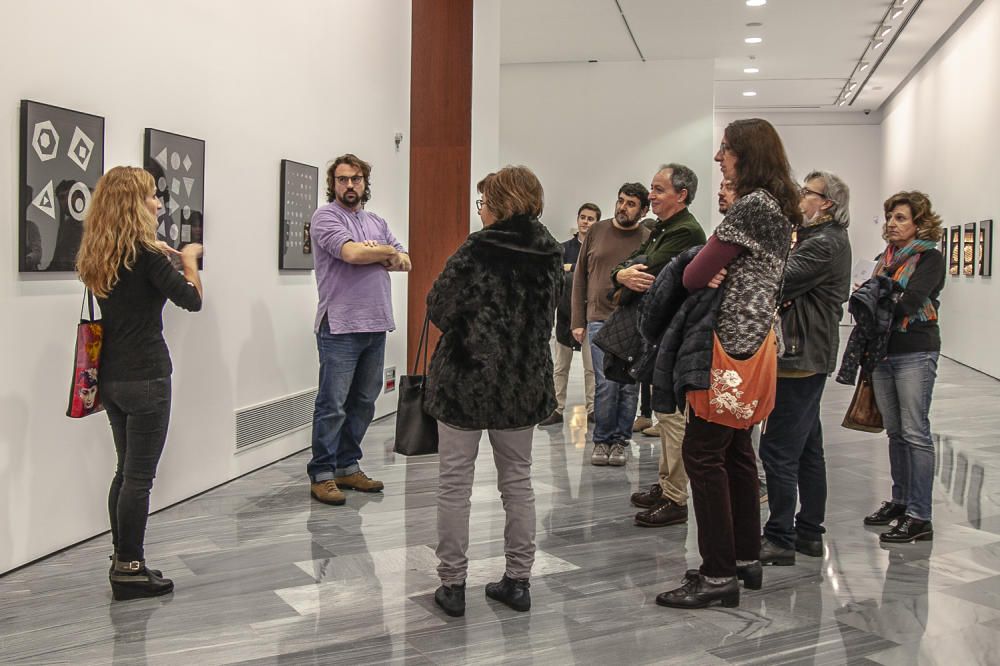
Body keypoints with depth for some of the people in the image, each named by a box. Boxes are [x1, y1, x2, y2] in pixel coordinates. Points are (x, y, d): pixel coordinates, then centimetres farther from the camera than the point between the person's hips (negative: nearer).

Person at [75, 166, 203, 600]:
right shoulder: (144, 253, -15)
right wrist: (188, 259, 5)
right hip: (145, 379, -8)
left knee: (126, 471, 17)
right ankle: (129, 570, 7)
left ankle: (122, 562, 24)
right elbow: (192, 300, -11)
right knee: (139, 476, 0)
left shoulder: (97, 255, 8)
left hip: (111, 378, 8)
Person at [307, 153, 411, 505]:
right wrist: (387, 252, -1)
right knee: (333, 405, -4)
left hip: (376, 326, 7)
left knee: (363, 403, 11)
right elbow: (351, 252, -19)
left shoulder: (377, 223, 18)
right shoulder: (325, 217, -3)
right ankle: (321, 475, 4)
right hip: (340, 327, -7)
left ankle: (347, 466, 21)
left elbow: (405, 261, 12)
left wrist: (374, 254, -7)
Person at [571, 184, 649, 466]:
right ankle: (602, 440, 11)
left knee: (629, 386, 5)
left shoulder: (648, 239, 2)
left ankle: (620, 441, 17)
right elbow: (580, 278, 10)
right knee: (606, 384, -4)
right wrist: (578, 321, 5)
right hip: (600, 319, 0)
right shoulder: (597, 232, 7)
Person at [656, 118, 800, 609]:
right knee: (735, 452, 15)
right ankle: (746, 559, 24)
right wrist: (713, 273, -5)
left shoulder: (752, 206, -15)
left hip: (735, 343, -10)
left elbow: (693, 276, -17)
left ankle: (719, 576, -3)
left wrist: (702, 270, 5)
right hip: (754, 339, 10)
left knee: (703, 453, -7)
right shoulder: (777, 208, 16)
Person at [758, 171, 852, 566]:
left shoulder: (826, 243, -14)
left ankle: (780, 538, -1)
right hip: (808, 355, 11)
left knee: (778, 449, -7)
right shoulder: (818, 238, 19)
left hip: (802, 356, -11)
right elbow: (787, 284, 8)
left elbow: (780, 282, -22)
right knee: (807, 447, 15)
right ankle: (809, 532, 24)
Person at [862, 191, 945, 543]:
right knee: (895, 432, 12)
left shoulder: (929, 257, -5)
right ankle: (900, 501, 23)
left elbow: (909, 302, -17)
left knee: (915, 433, -7)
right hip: (882, 353, 7)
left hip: (915, 354, -7)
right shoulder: (887, 258, 16)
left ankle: (919, 517, -6)